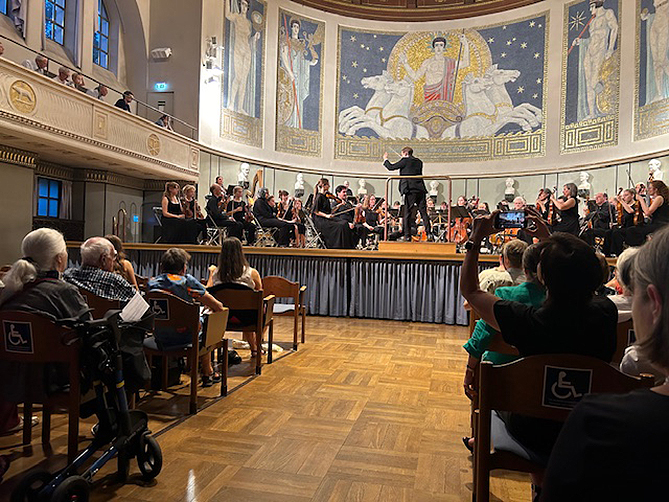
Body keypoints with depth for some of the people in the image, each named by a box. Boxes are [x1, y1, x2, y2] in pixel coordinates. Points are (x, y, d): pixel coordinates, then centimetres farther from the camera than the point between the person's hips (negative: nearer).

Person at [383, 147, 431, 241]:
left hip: (410, 190, -6)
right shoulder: (419, 162, 17)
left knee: (407, 213, -1)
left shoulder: (405, 161, -1)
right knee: (423, 212, 8)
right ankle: (429, 233, 2)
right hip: (421, 189, 6)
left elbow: (391, 167, 0)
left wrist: (385, 159, 20)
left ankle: (407, 235, -3)